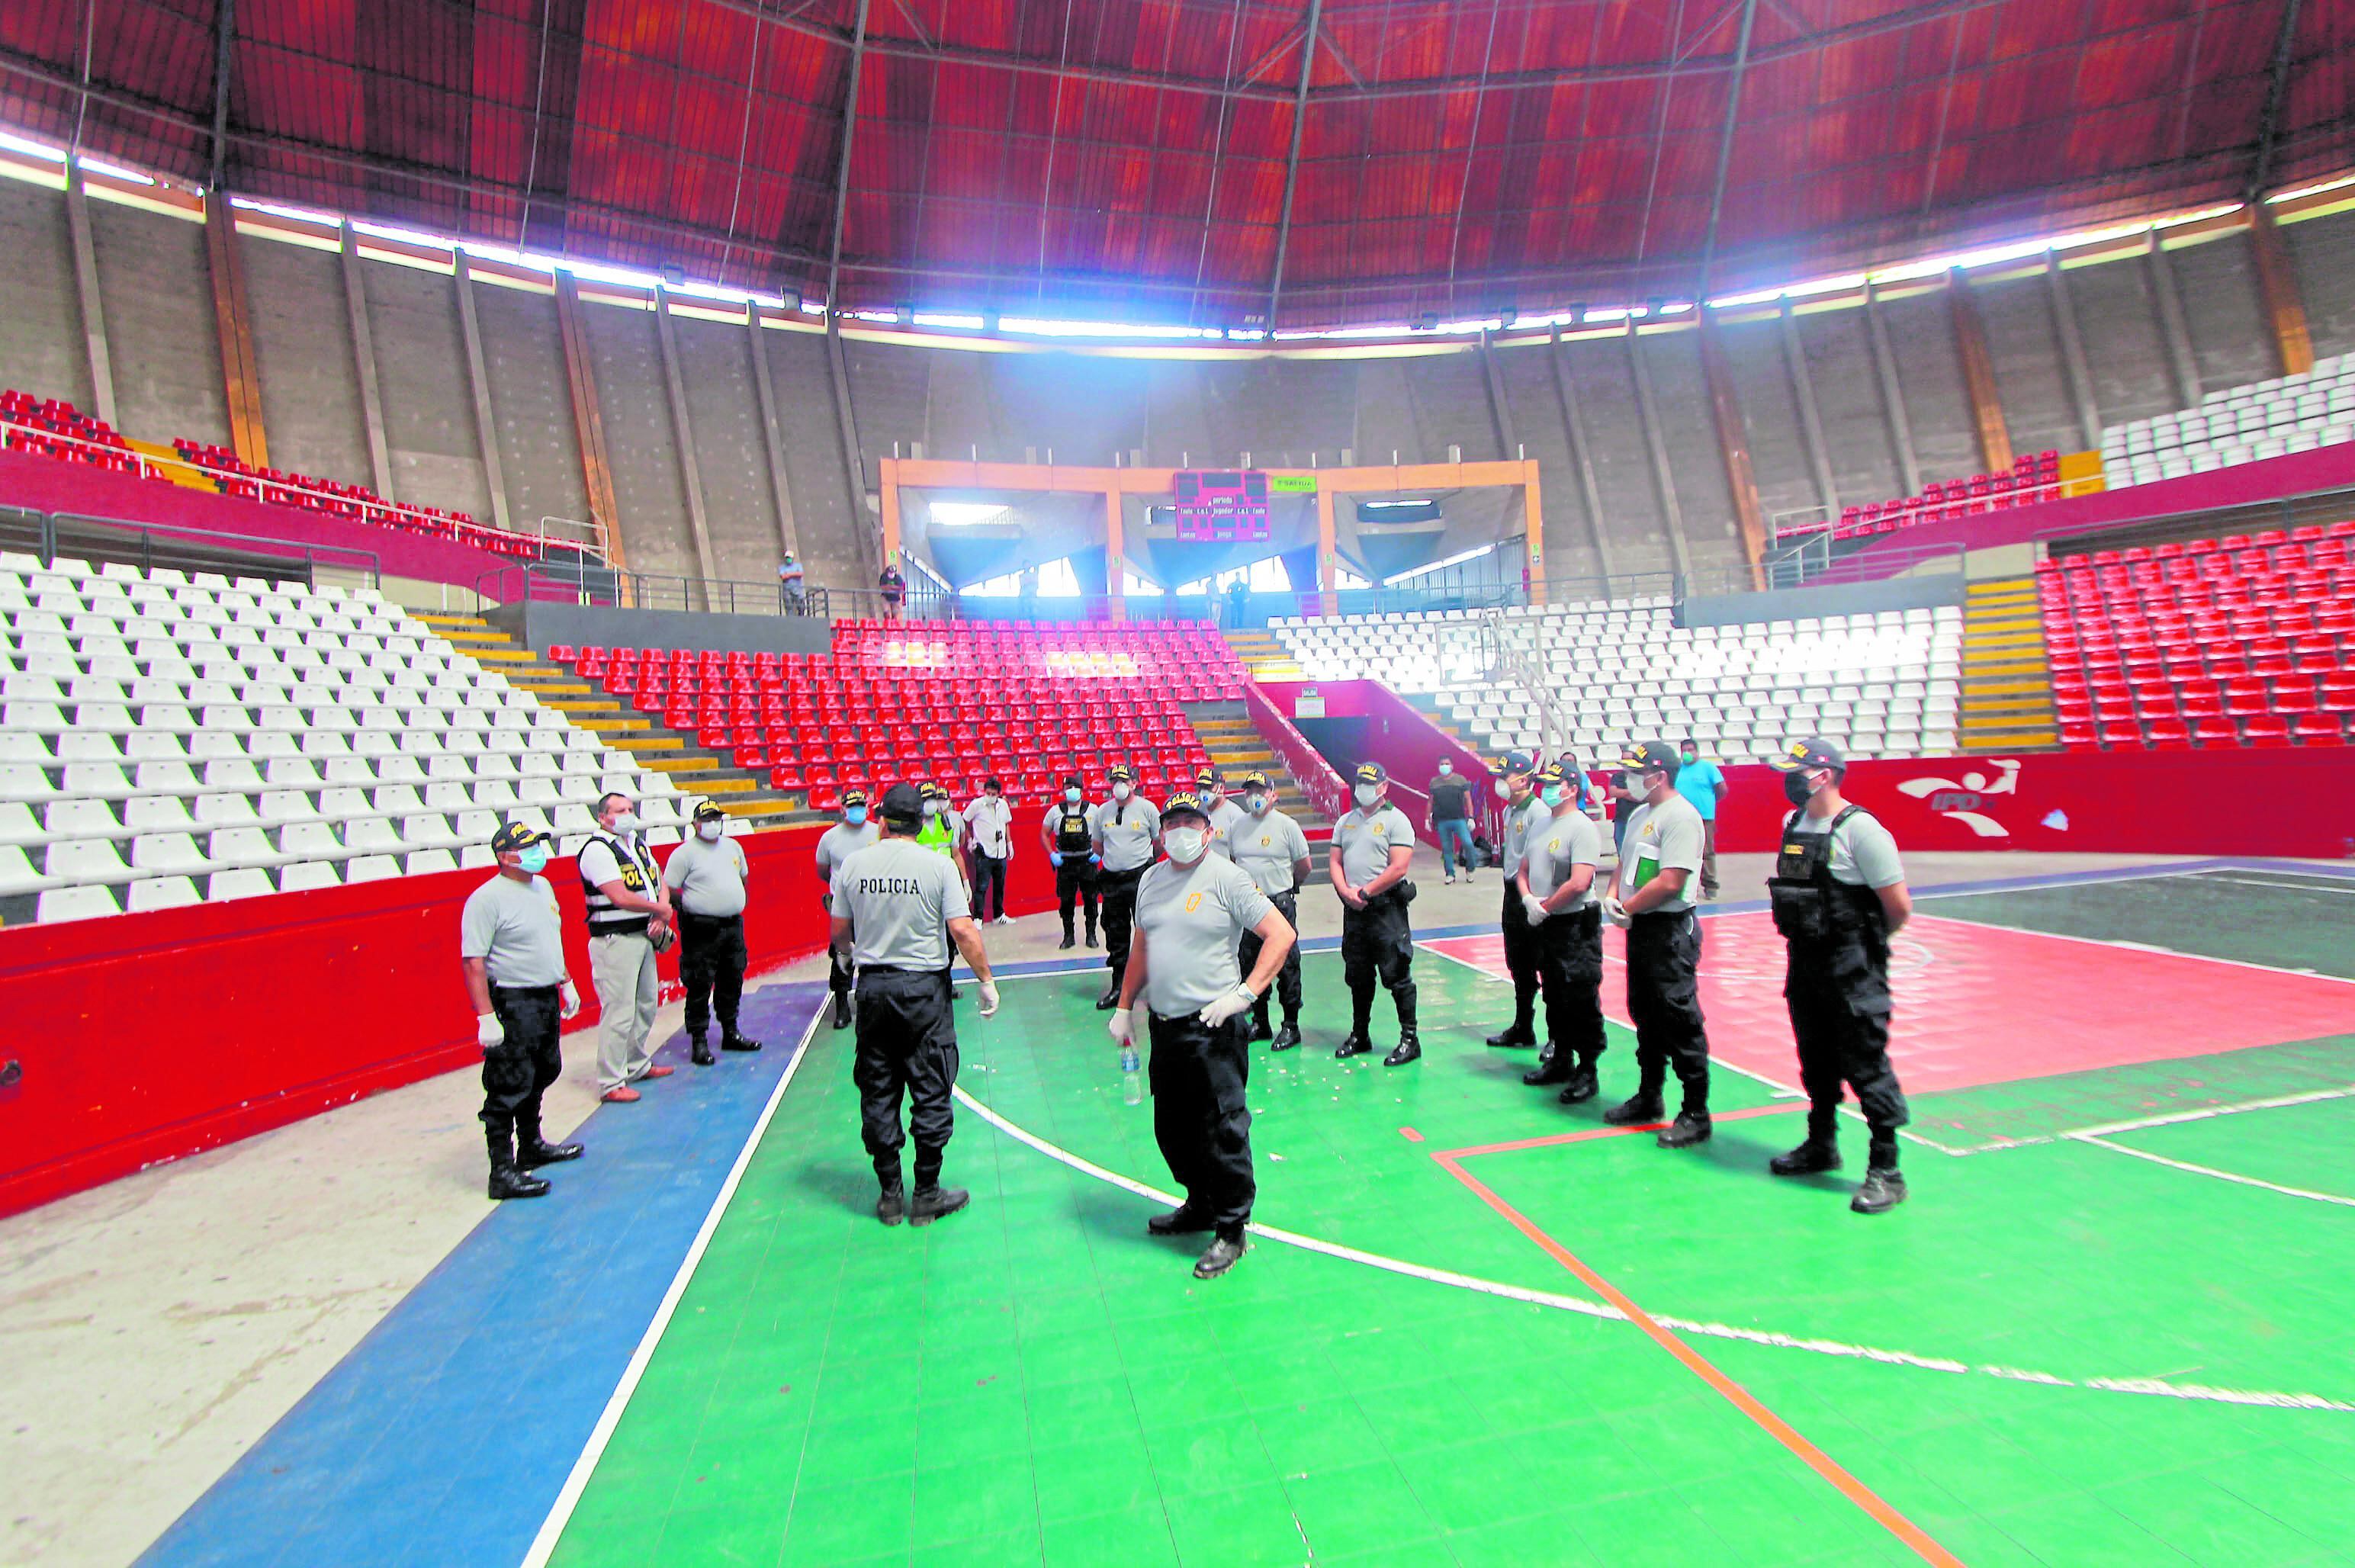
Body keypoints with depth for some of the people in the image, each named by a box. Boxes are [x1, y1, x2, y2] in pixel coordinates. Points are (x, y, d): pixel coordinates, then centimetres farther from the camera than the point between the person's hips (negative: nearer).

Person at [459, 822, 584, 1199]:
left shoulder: (543, 887, 10)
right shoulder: (487, 898, -17)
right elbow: (473, 961, -20)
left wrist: (566, 983, 22)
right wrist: (486, 1017, -24)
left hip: (547, 999, 9)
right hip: (512, 1005, -9)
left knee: (540, 1076, 21)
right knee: (509, 1090, -3)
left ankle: (531, 1147, 37)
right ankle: (502, 1173, 5)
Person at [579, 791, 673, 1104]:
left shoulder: (639, 844, 13)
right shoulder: (598, 850, -14)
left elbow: (659, 882, 17)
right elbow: (621, 897, -21)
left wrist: (660, 918, -1)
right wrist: (661, 910, -8)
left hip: (644, 937, 9)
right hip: (615, 940, -9)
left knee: (646, 1005, 18)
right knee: (619, 1013, -6)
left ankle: (638, 1065, 34)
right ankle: (611, 1084, 4)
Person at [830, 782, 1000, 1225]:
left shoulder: (852, 864, -1)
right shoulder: (937, 864, -9)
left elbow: (839, 932, 8)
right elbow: (963, 930, -13)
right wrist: (987, 980, -3)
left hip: (872, 986, 3)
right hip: (924, 987, -3)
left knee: (878, 1093, 13)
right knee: (931, 1092, 8)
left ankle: (891, 1195, 22)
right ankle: (926, 1195, 16)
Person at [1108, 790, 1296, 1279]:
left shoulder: (1226, 878, -9)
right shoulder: (1150, 880, 10)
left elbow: (1281, 934, -11)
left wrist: (1245, 993, -17)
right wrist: (1125, 1007, 19)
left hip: (1212, 1026, -7)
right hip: (1163, 1025, 7)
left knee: (1222, 1129, 0)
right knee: (1172, 1128, 18)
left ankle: (1231, 1229, 18)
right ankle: (1200, 1205, 39)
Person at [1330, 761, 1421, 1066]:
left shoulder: (1396, 820, -6)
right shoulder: (1346, 821, 14)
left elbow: (1399, 867, -15)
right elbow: (1334, 861, 12)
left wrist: (1365, 892, -14)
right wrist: (1346, 892, -6)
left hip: (1386, 907, -6)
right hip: (1353, 909, 6)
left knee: (1396, 975, -3)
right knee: (1358, 976, 14)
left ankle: (1409, 1040, 7)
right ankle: (1359, 1035, 26)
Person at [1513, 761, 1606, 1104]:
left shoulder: (1581, 828, -14)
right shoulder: (1540, 825, 12)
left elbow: (1579, 883, -23)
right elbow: (1524, 870, 17)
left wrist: (1545, 908, -13)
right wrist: (1529, 899, -2)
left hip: (1575, 925, -8)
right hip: (1544, 925, 9)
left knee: (1580, 1001, -2)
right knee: (1554, 997, 17)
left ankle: (1587, 1071, 9)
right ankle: (1560, 1060, 30)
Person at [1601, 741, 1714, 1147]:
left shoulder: (1680, 816, -17)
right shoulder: (1640, 814, 13)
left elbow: (1670, 882, -23)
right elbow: (1625, 862, 21)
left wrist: (1628, 908, -13)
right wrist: (1612, 897, 2)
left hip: (1670, 931, -10)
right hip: (1640, 928, 10)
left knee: (1679, 1021, -3)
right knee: (1645, 1016, 17)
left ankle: (1696, 1114, 8)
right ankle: (1648, 1098, 31)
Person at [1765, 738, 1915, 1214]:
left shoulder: (1859, 827, -16)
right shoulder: (1793, 824, 8)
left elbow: (1899, 906, -13)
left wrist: (1865, 942, 2)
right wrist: (1806, 941, 14)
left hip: (1850, 967, -8)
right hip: (1803, 961, 8)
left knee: (1865, 1063, -1)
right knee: (1815, 1060, 18)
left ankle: (1886, 1170, 11)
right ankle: (1821, 1146, 34)